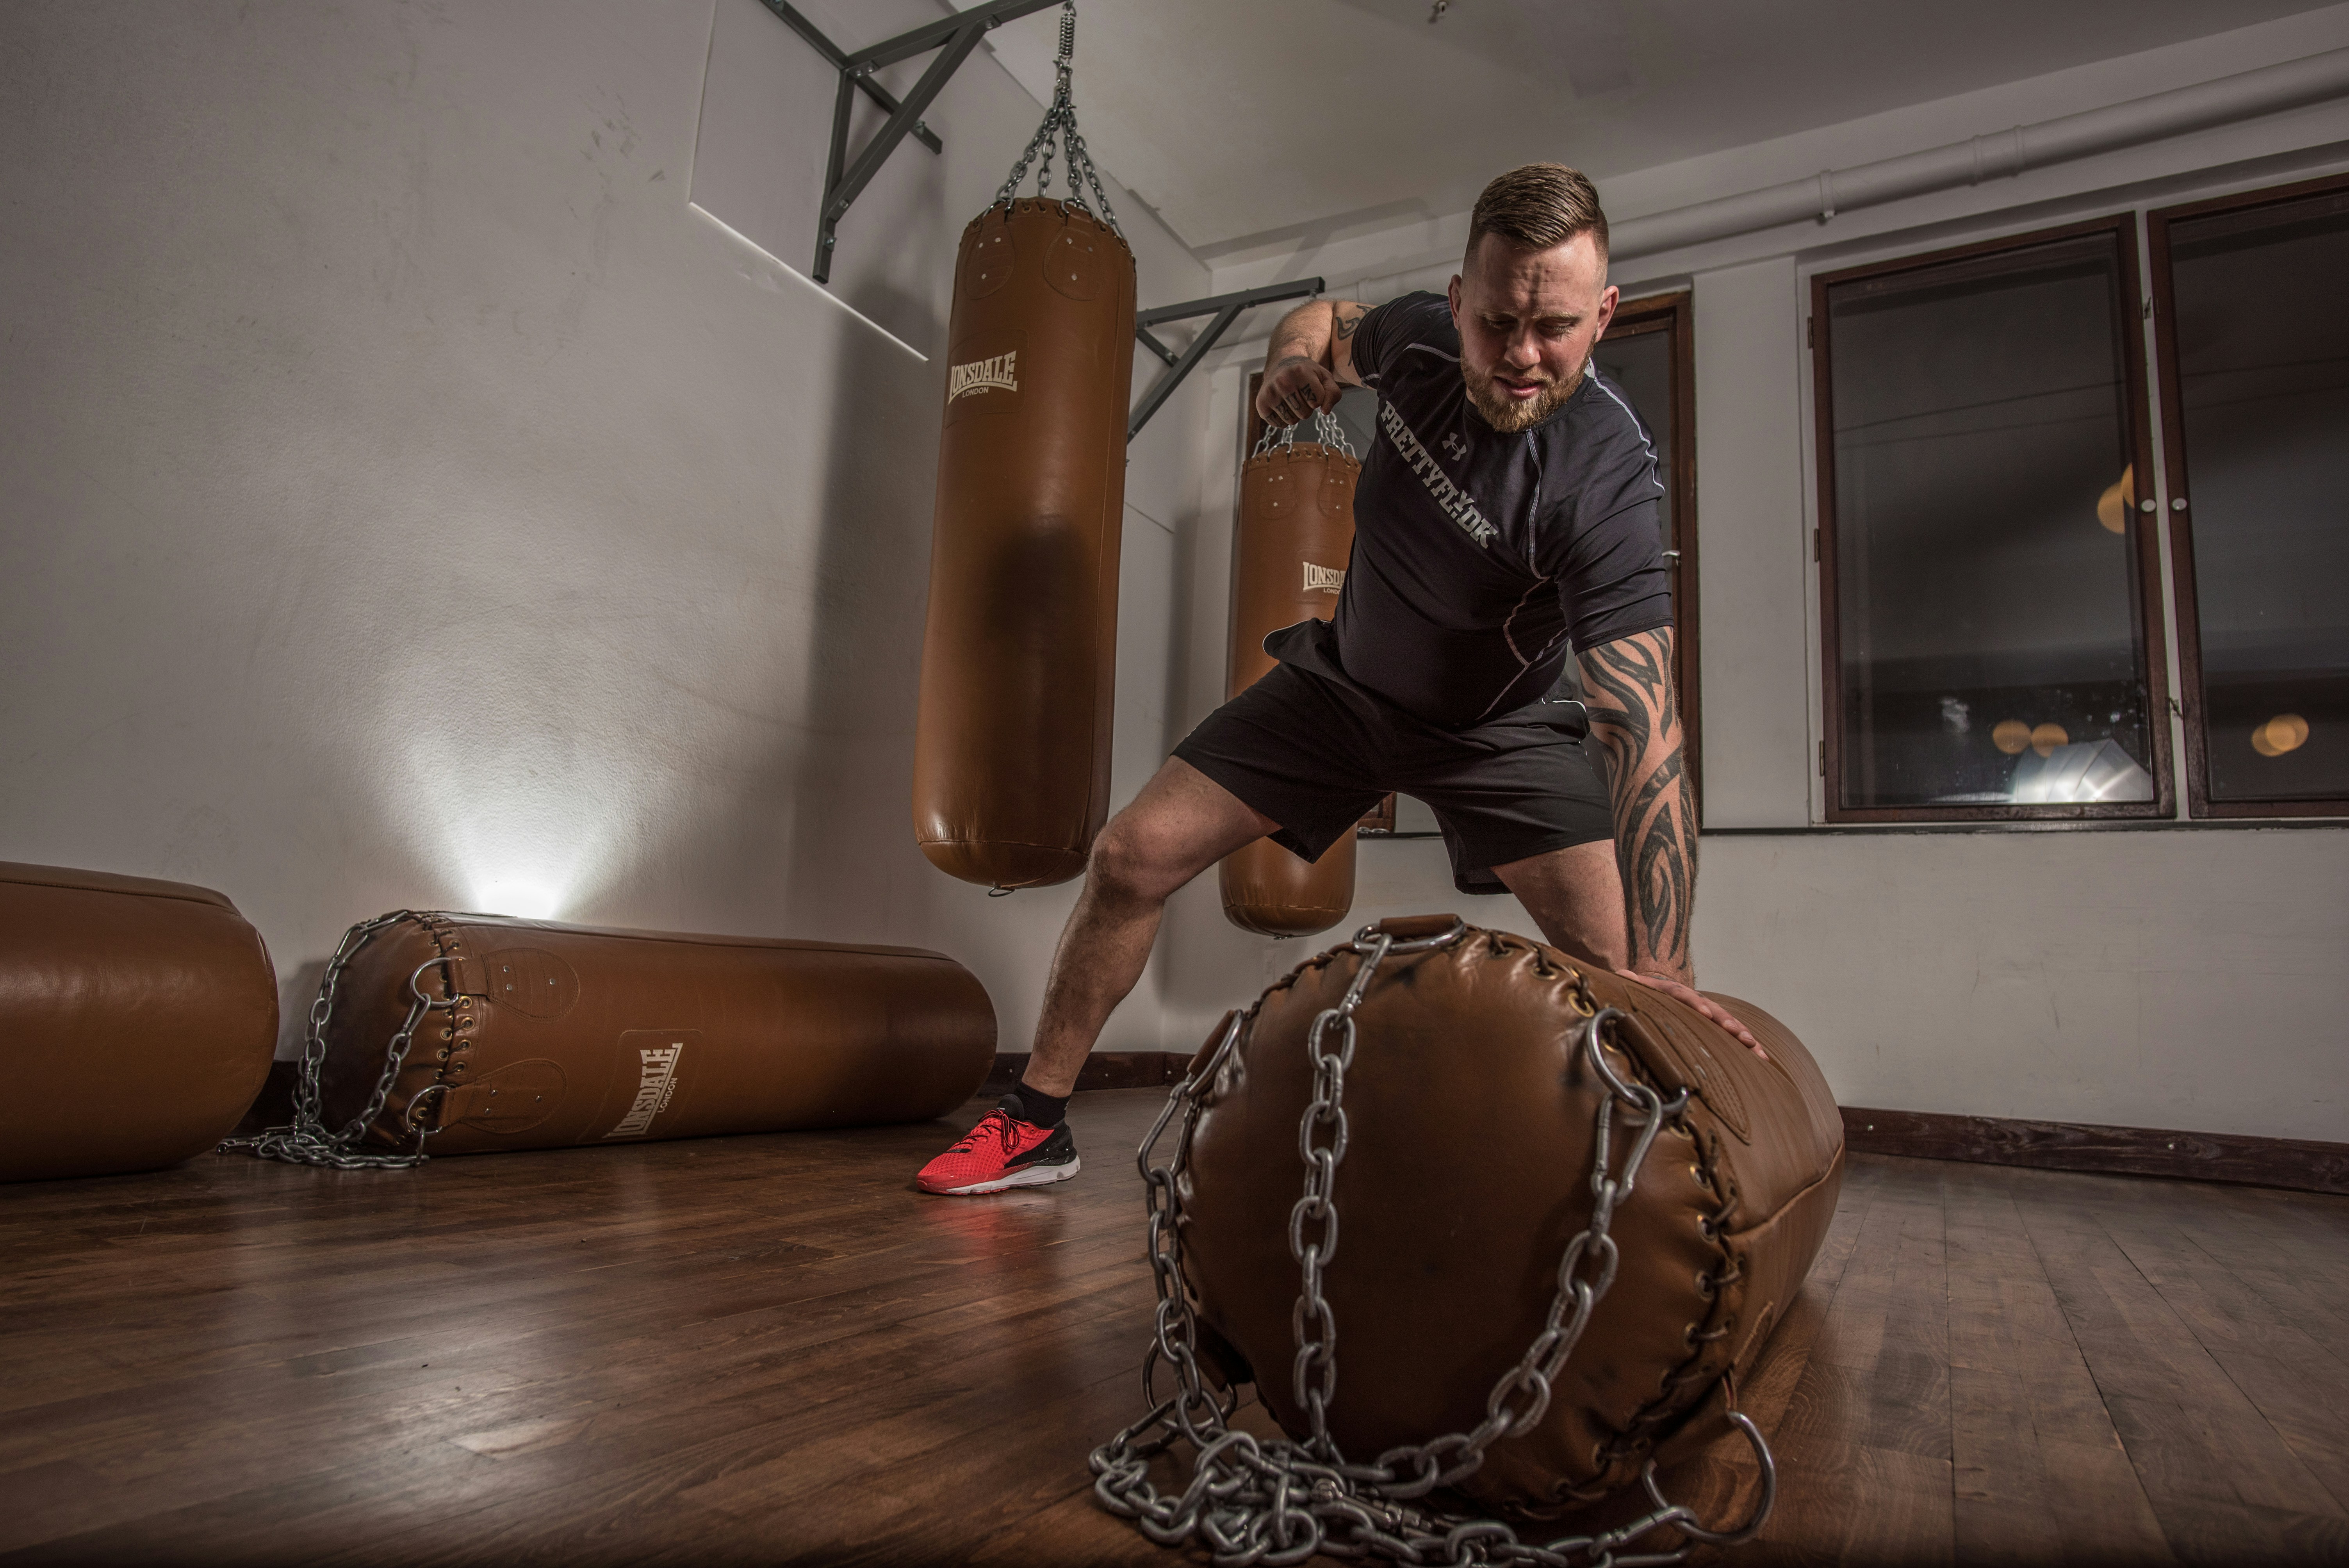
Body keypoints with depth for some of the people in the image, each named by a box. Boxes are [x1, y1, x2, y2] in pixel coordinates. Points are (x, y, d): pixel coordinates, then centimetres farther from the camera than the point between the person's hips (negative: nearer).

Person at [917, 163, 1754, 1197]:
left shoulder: (1605, 480, -32)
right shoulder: (1417, 338, -16)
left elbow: (1642, 733, -40)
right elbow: (1328, 318, 10)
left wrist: (1662, 966, -50)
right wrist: (1296, 359, -16)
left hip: (1495, 727, -3)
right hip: (1345, 679, 4)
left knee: (1623, 966, -23)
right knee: (1132, 856, -6)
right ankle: (1035, 1127, 10)